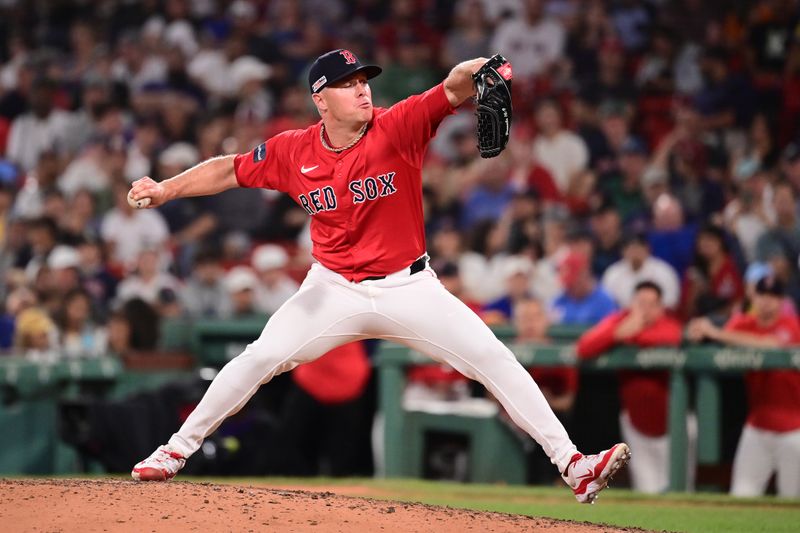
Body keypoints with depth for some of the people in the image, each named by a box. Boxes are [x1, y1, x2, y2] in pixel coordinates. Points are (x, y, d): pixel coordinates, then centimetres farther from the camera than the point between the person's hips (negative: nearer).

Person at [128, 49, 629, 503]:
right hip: (333, 290, 2)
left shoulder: (398, 129, -15)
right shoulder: (293, 151, -7)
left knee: (494, 358, -11)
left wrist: (475, 72, -53)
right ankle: (177, 450, 10)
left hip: (409, 286, -1)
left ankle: (572, 465, -9)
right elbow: (229, 170, 6)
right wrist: (165, 189, -5)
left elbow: (452, 90, -30)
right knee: (259, 358, -6)